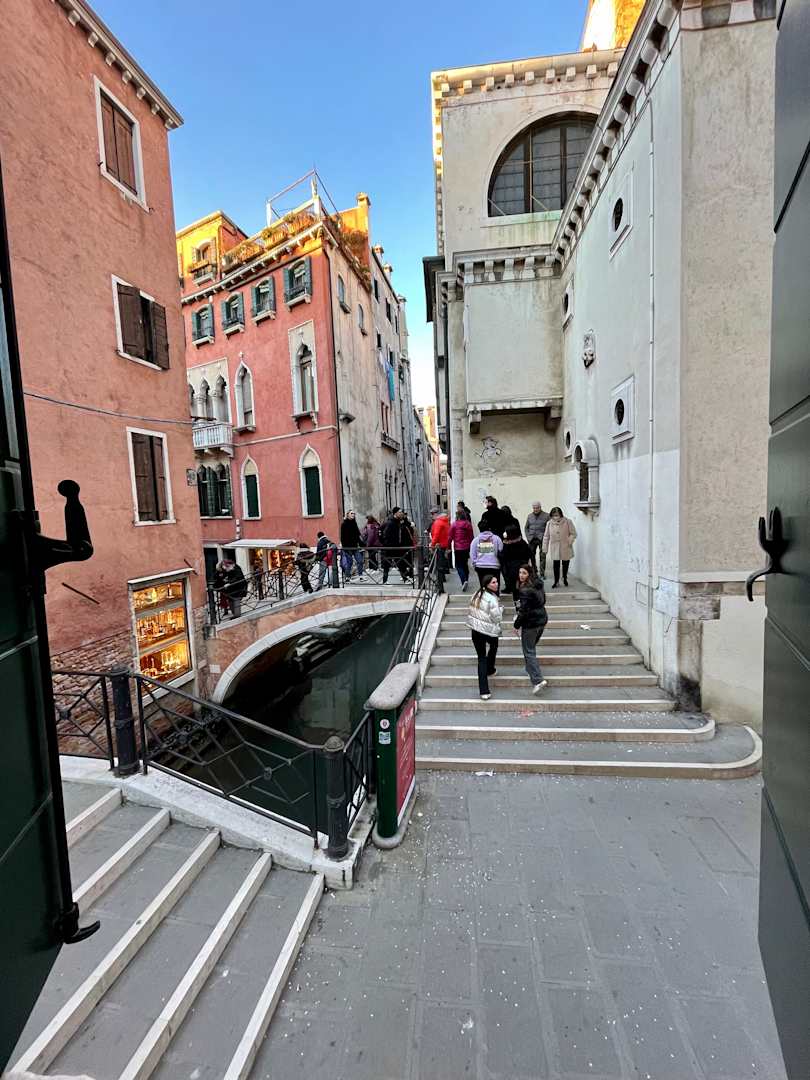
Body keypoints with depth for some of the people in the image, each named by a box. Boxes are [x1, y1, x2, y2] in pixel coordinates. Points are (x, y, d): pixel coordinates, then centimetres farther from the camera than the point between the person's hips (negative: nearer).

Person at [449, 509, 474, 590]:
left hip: (458, 548, -4)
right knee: (465, 564, 18)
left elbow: (450, 537, -6)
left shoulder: (454, 524, -9)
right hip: (467, 547, 4)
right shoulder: (469, 524, 1)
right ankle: (466, 580, 23)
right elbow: (471, 536, 6)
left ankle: (464, 581, -16)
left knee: (459, 565, 2)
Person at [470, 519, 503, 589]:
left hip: (480, 566, 2)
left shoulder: (475, 540, 2)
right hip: (494, 566, -2)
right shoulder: (496, 538, -2)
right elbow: (501, 552, -1)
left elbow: (472, 554, 4)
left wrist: (475, 564, 16)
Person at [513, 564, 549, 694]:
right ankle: (531, 670, 38)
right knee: (531, 648, 24)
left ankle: (538, 680, -4)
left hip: (530, 623, -8)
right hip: (542, 620, 9)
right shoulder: (539, 586, 5)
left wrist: (517, 625, -10)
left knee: (528, 652, 0)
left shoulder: (525, 590, -22)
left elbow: (524, 611, -22)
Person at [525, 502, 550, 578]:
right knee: (532, 555, 9)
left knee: (542, 557, -4)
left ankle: (542, 574, 3)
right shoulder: (529, 516, 10)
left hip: (542, 539, -4)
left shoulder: (546, 516, -4)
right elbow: (526, 527, 17)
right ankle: (534, 571, 26)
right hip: (532, 539, 4)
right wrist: (528, 536, 6)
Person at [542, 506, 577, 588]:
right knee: (556, 565, 0)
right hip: (555, 549, 0)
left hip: (565, 549, 0)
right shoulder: (549, 523, -3)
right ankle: (556, 581, 15)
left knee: (565, 564, 15)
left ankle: (565, 578, 39)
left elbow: (573, 533, -4)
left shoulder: (568, 522, -9)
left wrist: (569, 541, -20)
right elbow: (546, 537, 4)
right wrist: (545, 548, 4)